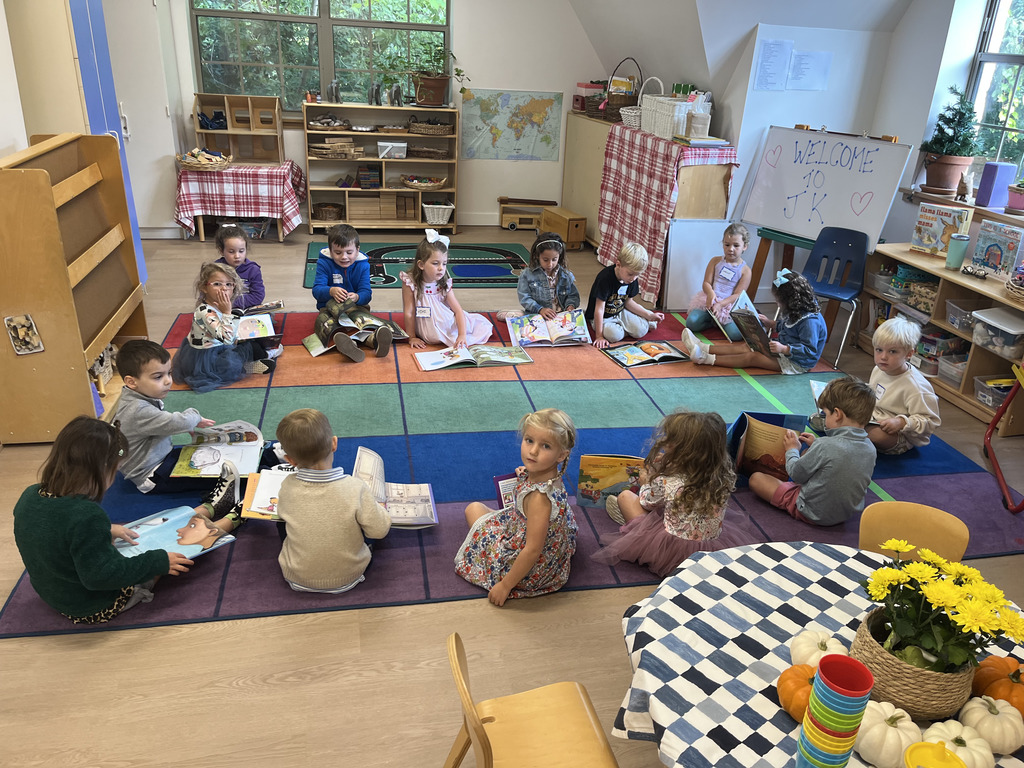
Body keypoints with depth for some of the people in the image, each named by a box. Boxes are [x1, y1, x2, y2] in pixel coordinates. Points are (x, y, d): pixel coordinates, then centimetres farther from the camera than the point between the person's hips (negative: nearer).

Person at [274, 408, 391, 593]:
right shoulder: (355, 488, -29)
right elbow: (380, 530, -18)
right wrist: (380, 508, 2)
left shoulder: (288, 487, -23)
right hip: (347, 578, -1)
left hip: (298, 578, 1)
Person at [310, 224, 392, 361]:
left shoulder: (362, 265, -1)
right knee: (323, 319, -34)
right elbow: (316, 290, -14)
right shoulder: (324, 264, -4)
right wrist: (331, 291, -38)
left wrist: (357, 297, -36)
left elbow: (366, 293, -10)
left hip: (357, 305, 1)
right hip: (330, 306, -1)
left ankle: (374, 339, -64)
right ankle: (346, 343, -64)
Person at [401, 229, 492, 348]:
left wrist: (462, 335, -26)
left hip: (449, 324, 3)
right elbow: (409, 313, -13)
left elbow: (458, 310, -12)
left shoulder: (444, 285, -8)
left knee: (483, 325, -3)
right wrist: (412, 337, -11)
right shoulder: (410, 282, -17)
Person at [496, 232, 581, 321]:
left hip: (560, 316, 2)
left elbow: (573, 295, 15)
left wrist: (570, 305, -9)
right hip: (535, 314, -2)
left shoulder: (566, 275, 8)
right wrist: (540, 309, -19)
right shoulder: (528, 274, 1)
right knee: (501, 315, -21)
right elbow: (525, 298, -3)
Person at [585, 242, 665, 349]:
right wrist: (599, 336, -26)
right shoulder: (605, 278, -29)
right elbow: (599, 310, -27)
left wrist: (649, 315, -2)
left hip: (620, 313, 5)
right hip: (604, 317, -5)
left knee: (641, 331, -16)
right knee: (614, 335, -32)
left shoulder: (632, 278, -7)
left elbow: (628, 302, 7)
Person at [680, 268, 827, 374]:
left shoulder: (810, 321, -27)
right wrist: (770, 324, 11)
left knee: (752, 357, -22)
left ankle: (706, 359, -28)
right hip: (783, 349, 10)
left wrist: (784, 349, -36)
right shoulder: (797, 313, 5)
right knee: (746, 346, -2)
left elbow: (809, 350, -30)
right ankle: (703, 348, -9)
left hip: (797, 363, -10)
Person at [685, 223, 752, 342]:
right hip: (710, 301, 2)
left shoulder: (745, 270, 1)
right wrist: (710, 293, -22)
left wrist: (720, 304, -22)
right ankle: (713, 322, 6)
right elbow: (707, 283, 3)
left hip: (730, 305, -2)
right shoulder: (716, 261, 8)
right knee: (691, 322, -24)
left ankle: (721, 323, 8)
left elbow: (737, 295, -6)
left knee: (736, 334, -26)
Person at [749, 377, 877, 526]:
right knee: (808, 452, 21)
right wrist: (816, 444, 12)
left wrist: (792, 450, 3)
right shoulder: (870, 448, -9)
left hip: (814, 514, -7)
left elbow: (796, 474, -16)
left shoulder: (825, 446, -30)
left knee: (756, 478, 1)